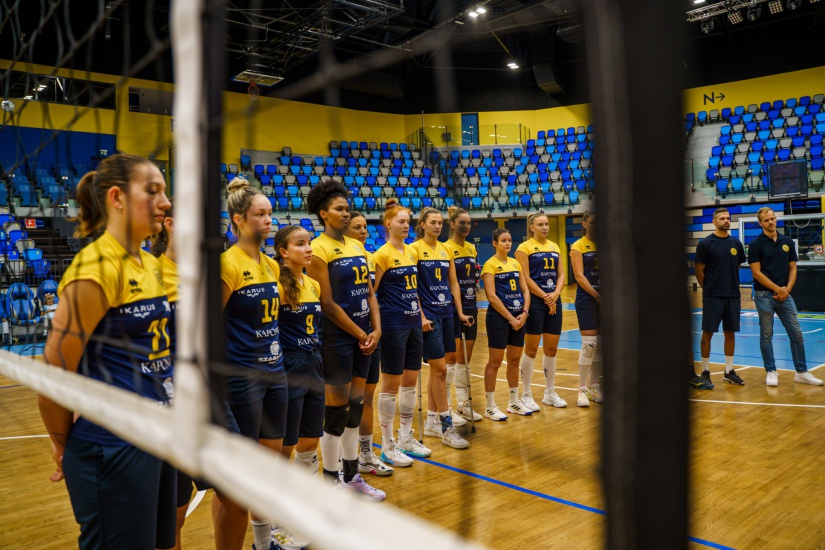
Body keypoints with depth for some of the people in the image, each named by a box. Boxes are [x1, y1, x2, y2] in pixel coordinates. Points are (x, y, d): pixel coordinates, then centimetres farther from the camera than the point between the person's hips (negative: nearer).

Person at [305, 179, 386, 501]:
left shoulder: (357, 247, 12)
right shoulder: (319, 249, -11)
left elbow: (369, 292, 11)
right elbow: (327, 304, -15)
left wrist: (376, 329, -2)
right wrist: (360, 334, -11)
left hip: (363, 336, 7)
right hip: (336, 338, -7)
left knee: (356, 405, 13)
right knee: (337, 409, 0)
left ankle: (352, 476, 27)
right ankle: (331, 483, 16)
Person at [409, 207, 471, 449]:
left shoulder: (445, 249, 12)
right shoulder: (415, 248, -7)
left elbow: (453, 283, 14)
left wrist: (460, 311, 8)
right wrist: (421, 316, -17)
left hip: (446, 313, 7)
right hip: (429, 315, -7)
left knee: (437, 368, 11)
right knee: (439, 368, -7)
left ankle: (431, 422, 22)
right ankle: (446, 427, 1)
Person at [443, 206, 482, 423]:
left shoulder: (472, 248, 11)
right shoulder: (446, 248, -10)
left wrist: (474, 304, 11)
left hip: (470, 308, 7)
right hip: (453, 308, -7)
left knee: (466, 357, 11)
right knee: (452, 357, -3)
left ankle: (463, 404, 22)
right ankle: (446, 408, 6)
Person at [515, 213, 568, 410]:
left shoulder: (555, 247, 13)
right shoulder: (524, 248, -4)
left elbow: (561, 275, 9)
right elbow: (526, 278, -11)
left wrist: (556, 294, -9)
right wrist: (545, 297, -13)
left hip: (554, 301, 6)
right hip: (535, 302, -5)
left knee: (551, 348, 10)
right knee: (531, 349, -1)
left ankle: (550, 393, 22)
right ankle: (526, 395, 9)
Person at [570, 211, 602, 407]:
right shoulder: (578, 246, -3)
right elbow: (579, 275, -11)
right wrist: (596, 295, -20)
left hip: (603, 298, 5)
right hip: (587, 298, -4)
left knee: (601, 343, 8)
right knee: (589, 343, -7)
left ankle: (594, 387, 20)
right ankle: (582, 389, 4)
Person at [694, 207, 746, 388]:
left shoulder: (736, 243, 7)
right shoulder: (705, 243, -6)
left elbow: (737, 266, 17)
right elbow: (699, 271, -3)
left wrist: (731, 286, 10)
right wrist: (710, 288, 0)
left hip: (733, 296, 4)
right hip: (712, 297, -4)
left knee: (730, 333, 9)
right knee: (708, 333, 0)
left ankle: (729, 371, 20)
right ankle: (705, 372, 10)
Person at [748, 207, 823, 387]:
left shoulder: (787, 242, 9)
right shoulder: (756, 244, -5)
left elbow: (793, 268, 9)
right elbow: (756, 272, -9)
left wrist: (787, 289, -6)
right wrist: (778, 289, -12)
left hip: (785, 295, 4)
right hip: (764, 295, -4)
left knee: (796, 333, 5)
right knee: (766, 335, 3)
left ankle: (801, 372, 15)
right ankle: (771, 372, 13)